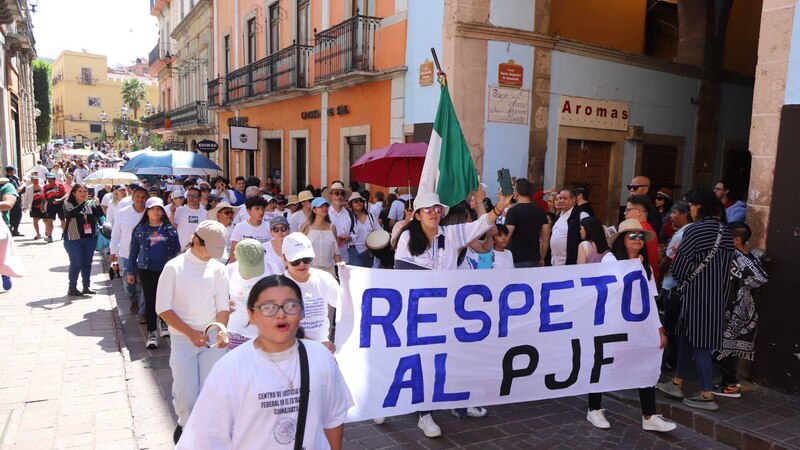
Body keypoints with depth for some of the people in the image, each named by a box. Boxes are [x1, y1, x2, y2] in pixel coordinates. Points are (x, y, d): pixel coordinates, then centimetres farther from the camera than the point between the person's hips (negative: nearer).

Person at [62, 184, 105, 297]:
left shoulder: (90, 204, 8)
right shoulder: (68, 204, -3)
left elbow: (100, 214, -5)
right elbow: (70, 214, -24)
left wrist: (98, 204, -24)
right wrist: (83, 202, -32)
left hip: (90, 238, 4)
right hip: (74, 239, -4)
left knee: (87, 263, 10)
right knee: (76, 263, -3)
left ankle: (86, 286, 20)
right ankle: (72, 288, 8)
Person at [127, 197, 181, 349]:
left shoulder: (170, 229, 3)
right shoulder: (140, 229, 4)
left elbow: (177, 249, 7)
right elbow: (134, 250, 7)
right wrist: (130, 271, 6)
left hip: (166, 269, 1)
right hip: (147, 270, 0)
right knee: (150, 300, 0)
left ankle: (164, 323, 33)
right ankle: (151, 332, 6)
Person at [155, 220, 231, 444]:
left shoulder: (218, 269, 0)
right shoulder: (174, 267, -5)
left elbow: (223, 307, 1)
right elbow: (163, 308, -6)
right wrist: (191, 333, -14)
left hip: (212, 339, 2)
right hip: (182, 339, -1)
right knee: (186, 395, -2)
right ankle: (185, 424, 30)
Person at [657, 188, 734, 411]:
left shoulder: (695, 230, -15)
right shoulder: (725, 232, 8)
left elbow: (679, 267, -17)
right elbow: (727, 268, 11)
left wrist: (678, 268, 6)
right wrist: (722, 296, 16)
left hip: (696, 295, -8)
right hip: (717, 295, 8)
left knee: (699, 342, 1)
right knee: (687, 337, 16)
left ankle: (707, 395, 7)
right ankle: (677, 383, 26)